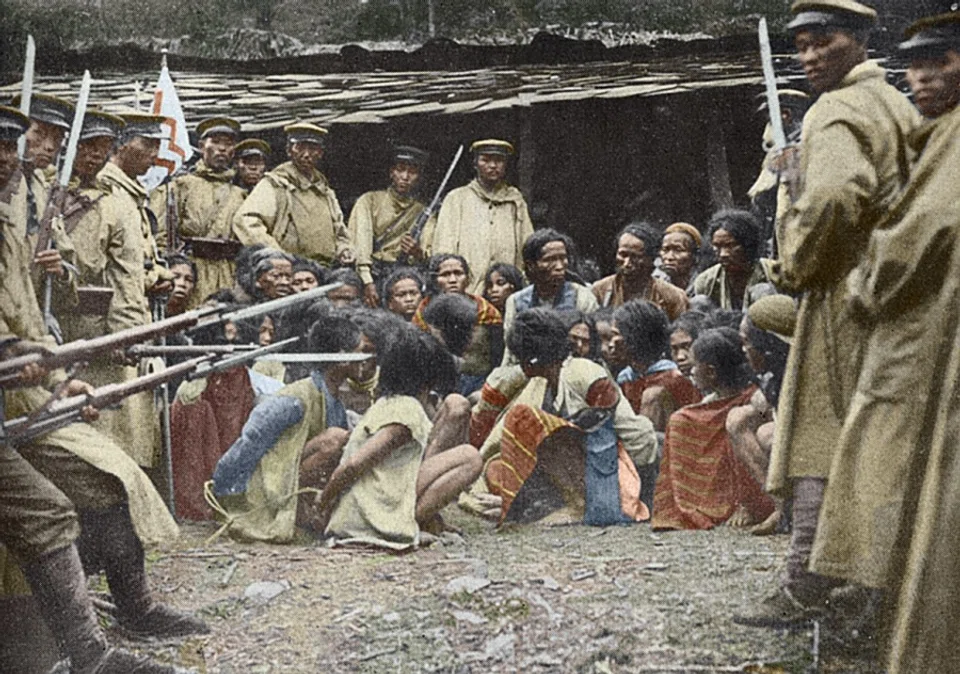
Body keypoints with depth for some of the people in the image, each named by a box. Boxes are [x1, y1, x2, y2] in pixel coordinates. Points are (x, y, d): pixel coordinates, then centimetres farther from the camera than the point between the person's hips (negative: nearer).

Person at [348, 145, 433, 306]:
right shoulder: (370, 201, 10)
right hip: (365, 276, -2)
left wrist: (418, 254, -23)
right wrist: (367, 282, -23)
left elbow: (427, 261, 3)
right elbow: (360, 241, -7)